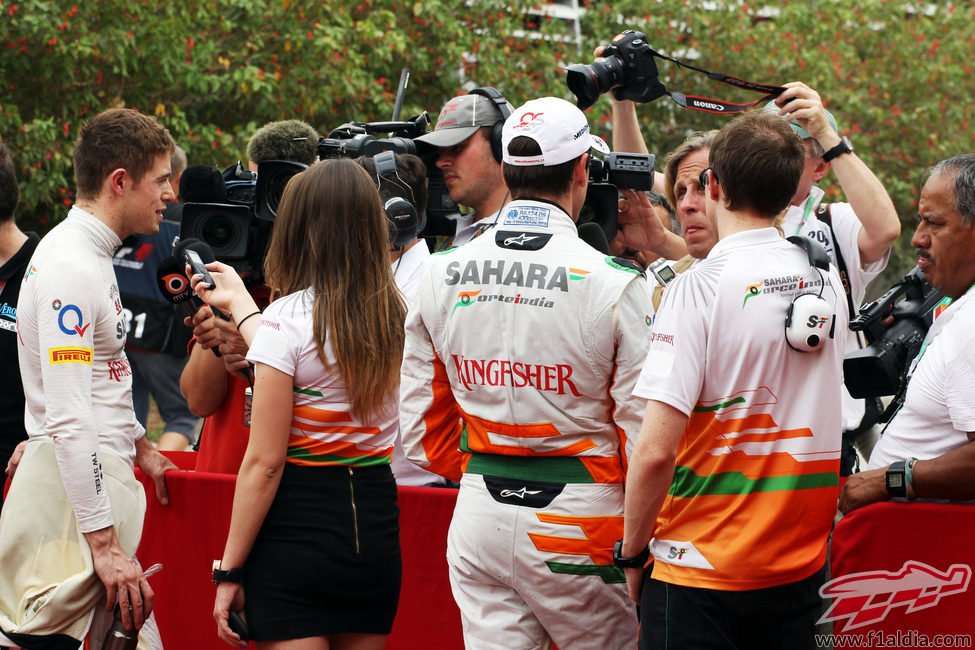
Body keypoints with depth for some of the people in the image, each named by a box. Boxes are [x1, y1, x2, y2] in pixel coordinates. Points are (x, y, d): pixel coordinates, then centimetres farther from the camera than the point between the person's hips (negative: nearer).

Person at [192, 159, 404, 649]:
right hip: (376, 523, 6)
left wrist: (229, 570, -7)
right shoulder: (392, 315, 4)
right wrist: (239, 304, 38)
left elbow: (264, 462, -14)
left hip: (298, 525, -6)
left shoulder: (287, 318, -13)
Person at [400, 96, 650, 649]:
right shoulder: (615, 286, -12)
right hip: (578, 521, -4)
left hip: (479, 518, 4)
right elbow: (644, 432, -11)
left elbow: (420, 427, 8)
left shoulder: (440, 276, 3)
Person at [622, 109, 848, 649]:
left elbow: (656, 450, -18)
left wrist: (632, 551, -5)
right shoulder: (826, 280, 4)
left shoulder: (698, 287, -14)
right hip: (800, 564, 6)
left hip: (701, 571, -6)